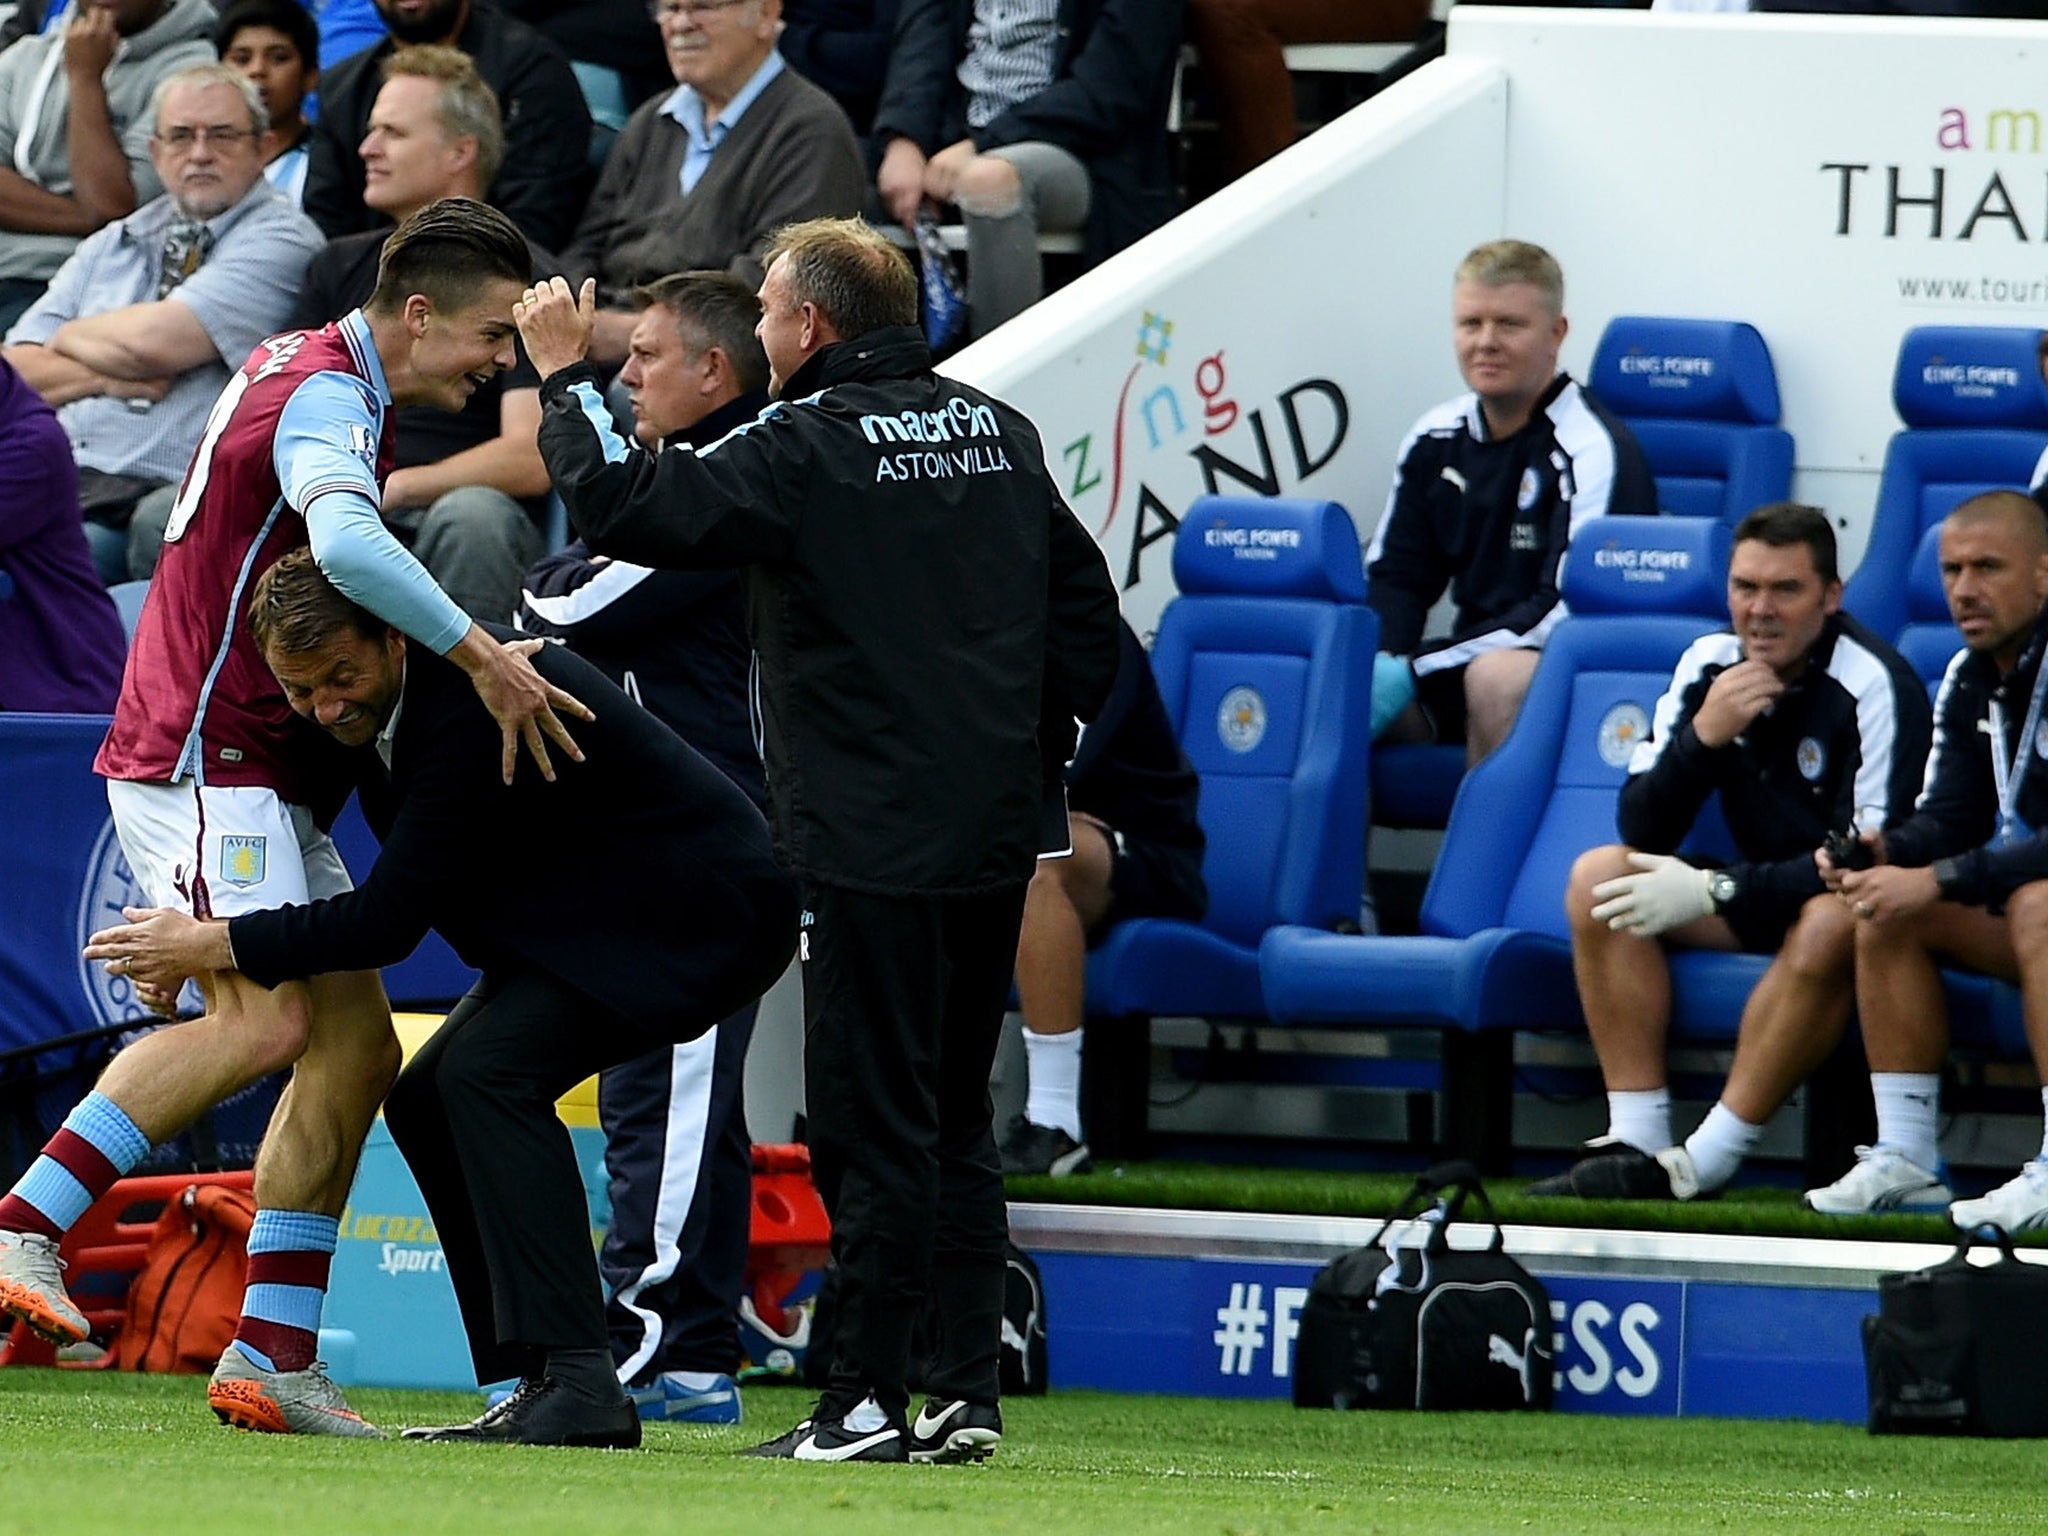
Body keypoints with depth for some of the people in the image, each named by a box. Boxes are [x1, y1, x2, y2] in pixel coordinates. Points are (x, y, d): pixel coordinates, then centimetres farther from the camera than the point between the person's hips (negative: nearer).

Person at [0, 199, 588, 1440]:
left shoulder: (322, 377, 17)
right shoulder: (324, 396, -15)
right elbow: (347, 543, -37)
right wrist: (483, 660, -36)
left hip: (263, 774, 10)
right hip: (201, 756, -10)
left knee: (357, 1043, 4)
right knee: (263, 1021, -25)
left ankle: (273, 1358, 3)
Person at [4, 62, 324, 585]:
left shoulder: (282, 238, 3)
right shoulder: (108, 247, 24)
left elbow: (156, 340, -8)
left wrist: (74, 339, 12)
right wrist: (105, 376, -1)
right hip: (53, 478, 6)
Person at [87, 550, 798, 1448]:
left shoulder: (475, 701, -30)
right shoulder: (377, 700, -2)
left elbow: (390, 918, -26)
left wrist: (214, 945, -19)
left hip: (710, 918, -10)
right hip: (593, 922, 10)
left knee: (489, 1069, -25)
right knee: (425, 1098, 3)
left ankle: (576, 1384, -27)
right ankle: (539, 1384, 3)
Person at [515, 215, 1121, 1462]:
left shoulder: (810, 449, -10)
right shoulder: (998, 433, 12)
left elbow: (625, 506, -14)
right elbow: (1085, 602, 17)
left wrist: (566, 375, 0)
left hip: (873, 844, -7)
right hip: (994, 836, 7)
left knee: (872, 1121, -4)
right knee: (954, 1117, 13)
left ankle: (868, 1403, -3)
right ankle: (969, 1394, 10)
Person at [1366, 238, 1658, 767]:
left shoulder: (1592, 449, -12)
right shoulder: (1436, 440, 10)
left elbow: (1568, 609, -19)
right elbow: (1393, 575, 14)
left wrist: (1412, 670, -23)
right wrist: (1379, 660, -11)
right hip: (1467, 661, 6)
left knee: (1498, 677, -39)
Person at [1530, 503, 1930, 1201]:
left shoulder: (1872, 686, -20)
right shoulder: (1707, 666, -2)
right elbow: (1642, 833, -5)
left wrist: (1713, 891, -26)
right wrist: (1704, 736, -23)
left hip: (1854, 909, -6)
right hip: (1758, 898, 6)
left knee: (1831, 925, -38)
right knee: (1600, 876, -12)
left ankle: (1705, 1163, -34)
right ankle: (1636, 1138, -20)